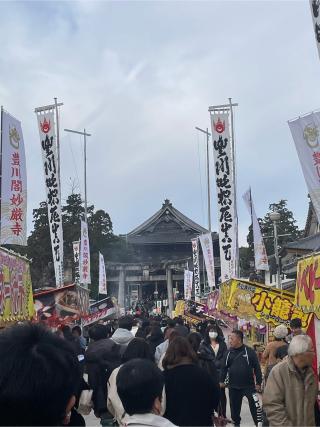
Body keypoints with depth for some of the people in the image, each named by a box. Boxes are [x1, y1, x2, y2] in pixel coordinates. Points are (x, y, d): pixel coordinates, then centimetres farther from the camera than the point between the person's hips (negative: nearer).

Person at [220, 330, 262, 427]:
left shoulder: (249, 351, -9)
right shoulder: (229, 352, 2)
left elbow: (257, 368, -6)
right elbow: (224, 367, 8)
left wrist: (258, 383, -8)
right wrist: (222, 380, 3)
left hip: (249, 385, -4)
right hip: (233, 386, 4)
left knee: (254, 406, -5)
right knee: (234, 407, 14)